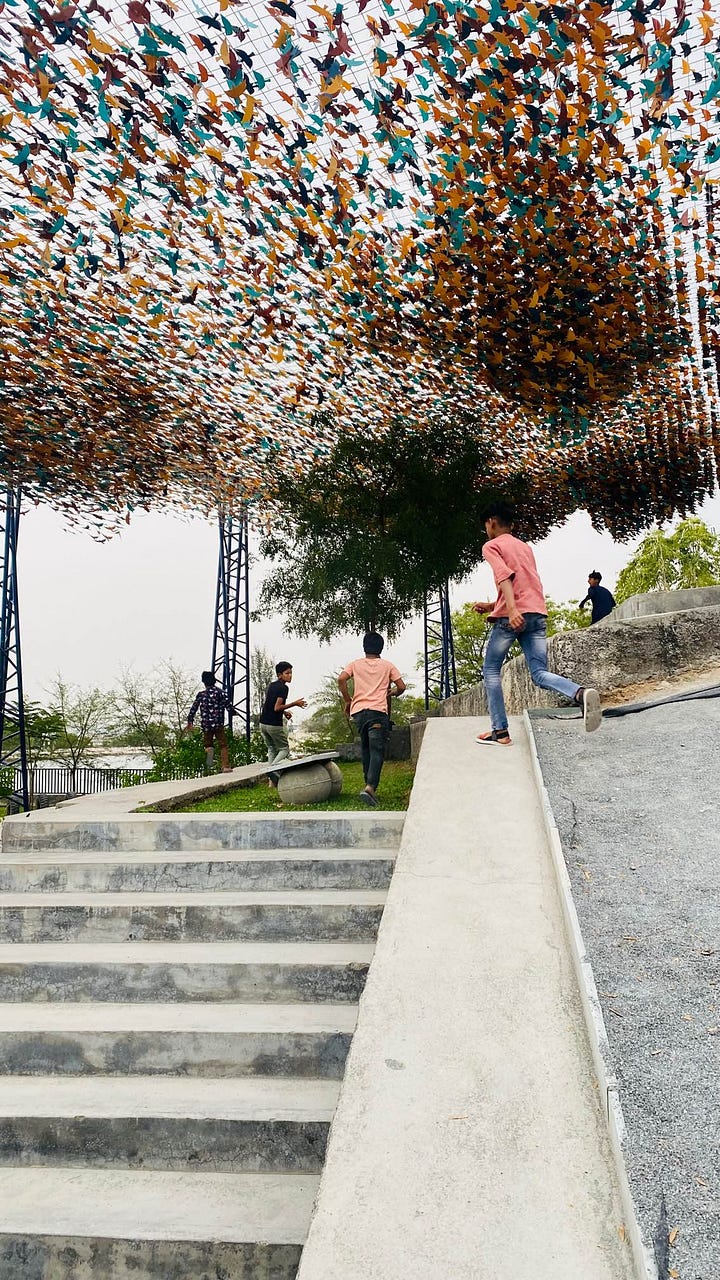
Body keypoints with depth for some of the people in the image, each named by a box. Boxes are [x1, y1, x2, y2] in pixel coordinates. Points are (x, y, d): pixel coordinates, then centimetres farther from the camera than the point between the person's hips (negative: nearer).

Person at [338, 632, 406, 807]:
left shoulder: (355, 664, 12)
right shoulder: (387, 665, 10)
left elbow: (341, 679, -4)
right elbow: (401, 686, 4)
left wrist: (347, 700, 7)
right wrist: (392, 693, 26)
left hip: (358, 711, 3)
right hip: (379, 711, -3)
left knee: (365, 748, 19)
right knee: (377, 751, -9)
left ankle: (369, 783, 21)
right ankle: (370, 787, -26)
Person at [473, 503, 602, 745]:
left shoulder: (491, 546, 5)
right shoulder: (525, 547, 27)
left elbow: (504, 575, -14)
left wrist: (511, 610, -27)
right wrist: (492, 606, 36)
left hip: (511, 615, -6)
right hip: (538, 614, 6)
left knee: (490, 670, 9)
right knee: (540, 674, 0)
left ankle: (500, 731, 4)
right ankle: (580, 694, -31)